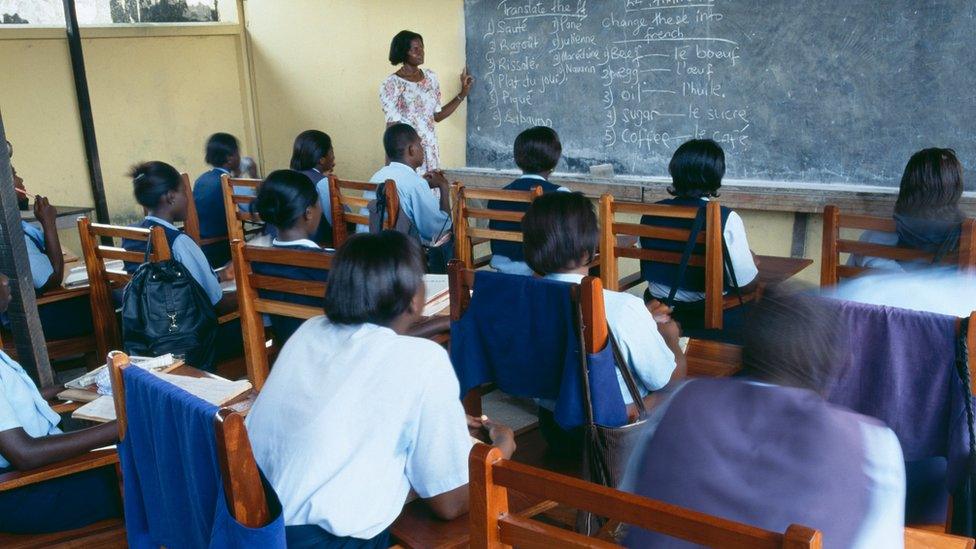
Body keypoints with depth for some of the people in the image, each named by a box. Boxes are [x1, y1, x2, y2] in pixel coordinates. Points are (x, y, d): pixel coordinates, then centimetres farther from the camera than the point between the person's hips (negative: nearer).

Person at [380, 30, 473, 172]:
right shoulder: (392, 84, -10)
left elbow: (437, 115, 12)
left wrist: (463, 93, 10)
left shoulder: (430, 77, 8)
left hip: (431, 150, 5)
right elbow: (393, 128, -10)